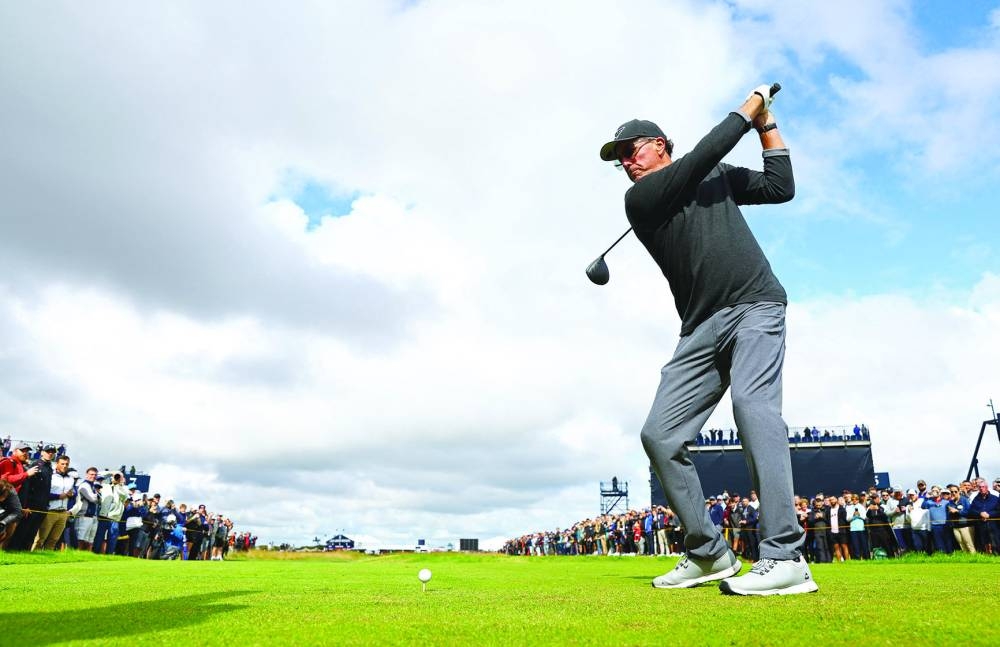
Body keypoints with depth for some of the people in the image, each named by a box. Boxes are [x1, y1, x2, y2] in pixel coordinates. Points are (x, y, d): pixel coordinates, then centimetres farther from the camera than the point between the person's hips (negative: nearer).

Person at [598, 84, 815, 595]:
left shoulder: (719, 176, 18)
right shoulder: (639, 198, 7)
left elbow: (781, 186, 19)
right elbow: (705, 153, -2)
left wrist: (766, 123, 19)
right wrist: (748, 108, 10)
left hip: (755, 307, -1)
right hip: (701, 328, 2)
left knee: (752, 405, -26)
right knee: (659, 434, -8)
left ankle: (784, 556, -27)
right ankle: (708, 553, 5)